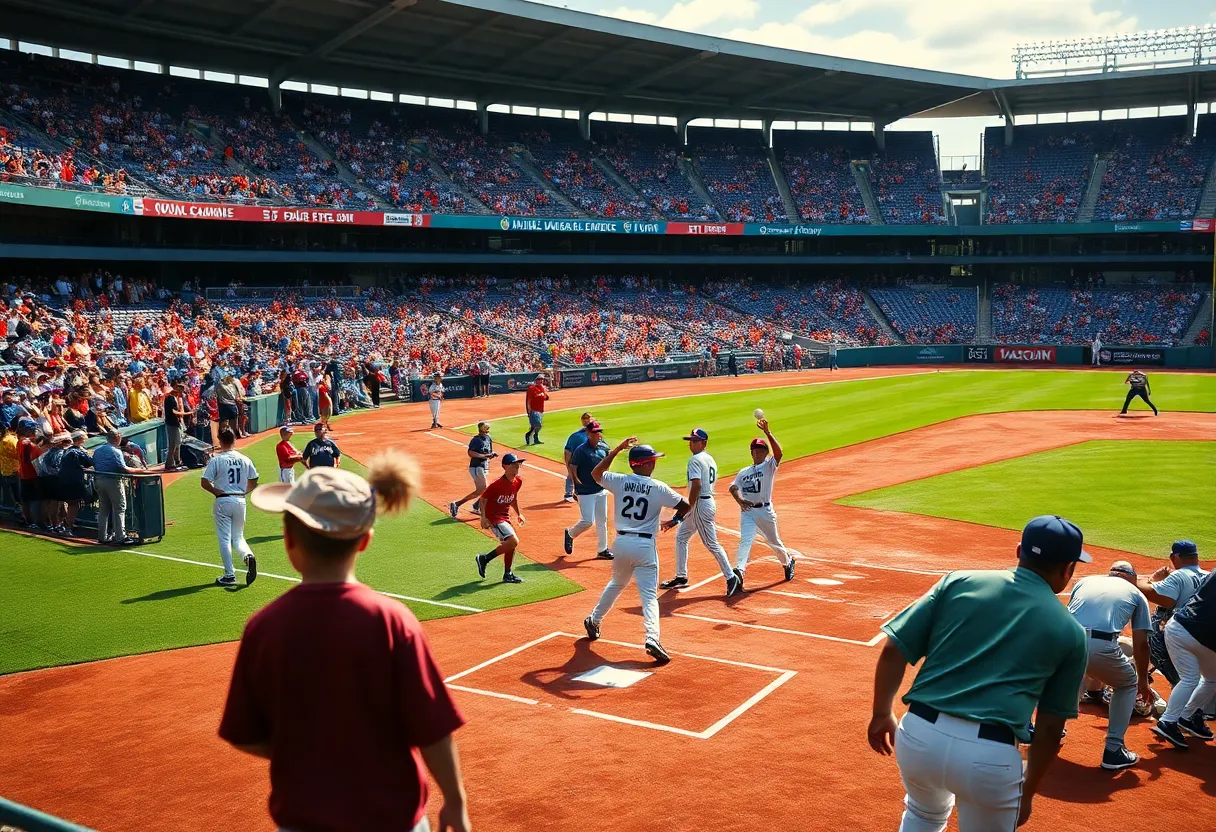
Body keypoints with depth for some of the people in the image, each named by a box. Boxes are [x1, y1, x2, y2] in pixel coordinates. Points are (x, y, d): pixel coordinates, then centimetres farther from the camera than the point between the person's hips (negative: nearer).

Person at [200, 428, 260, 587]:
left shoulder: (216, 460, -8)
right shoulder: (245, 459, 4)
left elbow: (204, 483, -12)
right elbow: (254, 483, 8)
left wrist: (217, 492, 1)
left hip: (223, 501, -4)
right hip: (240, 501, 4)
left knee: (224, 539, 4)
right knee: (238, 537, 15)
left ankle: (229, 575, 4)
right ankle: (248, 556, -16)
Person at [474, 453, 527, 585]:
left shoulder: (518, 481, 0)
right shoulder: (497, 484, -23)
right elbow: (483, 498, -17)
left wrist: (518, 514, 22)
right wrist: (483, 518, -24)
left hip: (505, 517, 9)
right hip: (493, 517, -9)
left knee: (510, 544, 14)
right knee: (513, 541, -19)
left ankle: (508, 575, 29)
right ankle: (484, 559, -5)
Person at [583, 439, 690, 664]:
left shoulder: (618, 481, -1)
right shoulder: (658, 488, -7)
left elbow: (595, 473, 19)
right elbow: (685, 506, -1)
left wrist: (617, 450, 18)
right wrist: (675, 520, 19)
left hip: (622, 542, 4)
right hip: (644, 545, -4)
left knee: (616, 584, 28)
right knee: (649, 595, -3)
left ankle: (594, 621, 39)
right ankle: (652, 638, -20)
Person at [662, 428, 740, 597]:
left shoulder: (695, 459, -13)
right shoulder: (710, 459, 15)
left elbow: (697, 485, -24)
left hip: (701, 504, -10)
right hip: (709, 500, 10)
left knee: (712, 544, -7)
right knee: (681, 537, 18)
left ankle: (732, 578, -5)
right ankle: (681, 577, 23)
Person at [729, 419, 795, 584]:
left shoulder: (769, 466, 0)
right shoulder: (744, 472, 16)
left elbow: (778, 452, -19)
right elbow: (733, 487, 11)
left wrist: (767, 432, -27)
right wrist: (739, 500, -9)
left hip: (765, 511, -2)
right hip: (747, 511, 2)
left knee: (774, 542, 14)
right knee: (745, 540, -17)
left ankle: (788, 562, 40)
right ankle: (739, 570, -28)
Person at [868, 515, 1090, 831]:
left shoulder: (959, 581, 8)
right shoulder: (1070, 632, 7)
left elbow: (894, 650, 4)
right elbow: (1050, 729, 8)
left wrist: (882, 714, 16)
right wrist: (1028, 794, 20)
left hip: (917, 736, 2)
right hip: (989, 757, -2)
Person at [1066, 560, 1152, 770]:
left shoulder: (1085, 581, 29)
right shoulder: (1136, 594, 23)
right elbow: (1141, 643, 18)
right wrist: (1143, 681, 31)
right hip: (1101, 648, -3)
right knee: (1128, 684, 27)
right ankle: (1114, 750, 21)